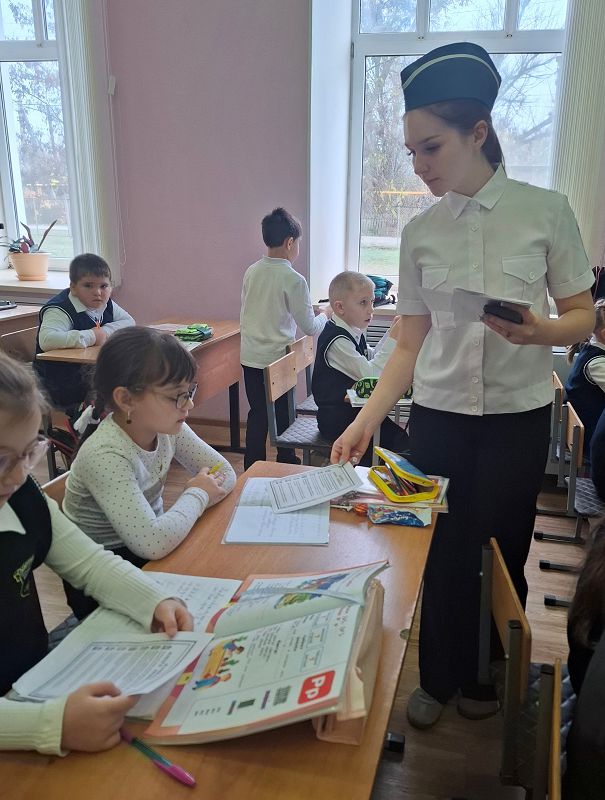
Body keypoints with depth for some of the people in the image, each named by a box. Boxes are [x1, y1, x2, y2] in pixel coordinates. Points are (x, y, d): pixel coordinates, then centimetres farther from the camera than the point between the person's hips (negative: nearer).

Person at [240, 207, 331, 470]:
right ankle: (287, 465, 24)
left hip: (250, 356, 5)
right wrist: (325, 313, 9)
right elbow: (310, 328, -13)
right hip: (277, 359, -5)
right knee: (283, 415, 11)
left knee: (257, 414, 15)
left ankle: (252, 469, 23)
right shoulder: (293, 280, -16)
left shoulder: (252, 271, 2)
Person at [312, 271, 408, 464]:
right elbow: (369, 374, -24)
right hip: (336, 419, -9)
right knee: (400, 440, -17)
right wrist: (393, 338, -22)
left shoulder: (353, 332, 9)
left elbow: (372, 358, 19)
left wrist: (392, 332, 7)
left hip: (352, 410, 9)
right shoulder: (337, 340, -20)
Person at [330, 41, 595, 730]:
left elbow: (583, 317, 0)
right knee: (444, 555, 10)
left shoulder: (545, 212, -5)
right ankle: (438, 678, 35)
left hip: (517, 417, -1)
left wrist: (538, 330, -23)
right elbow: (410, 343, 2)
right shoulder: (419, 232, 1)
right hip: (437, 417, 2)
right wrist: (368, 418, -8)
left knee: (502, 556, 10)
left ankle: (485, 677, 38)